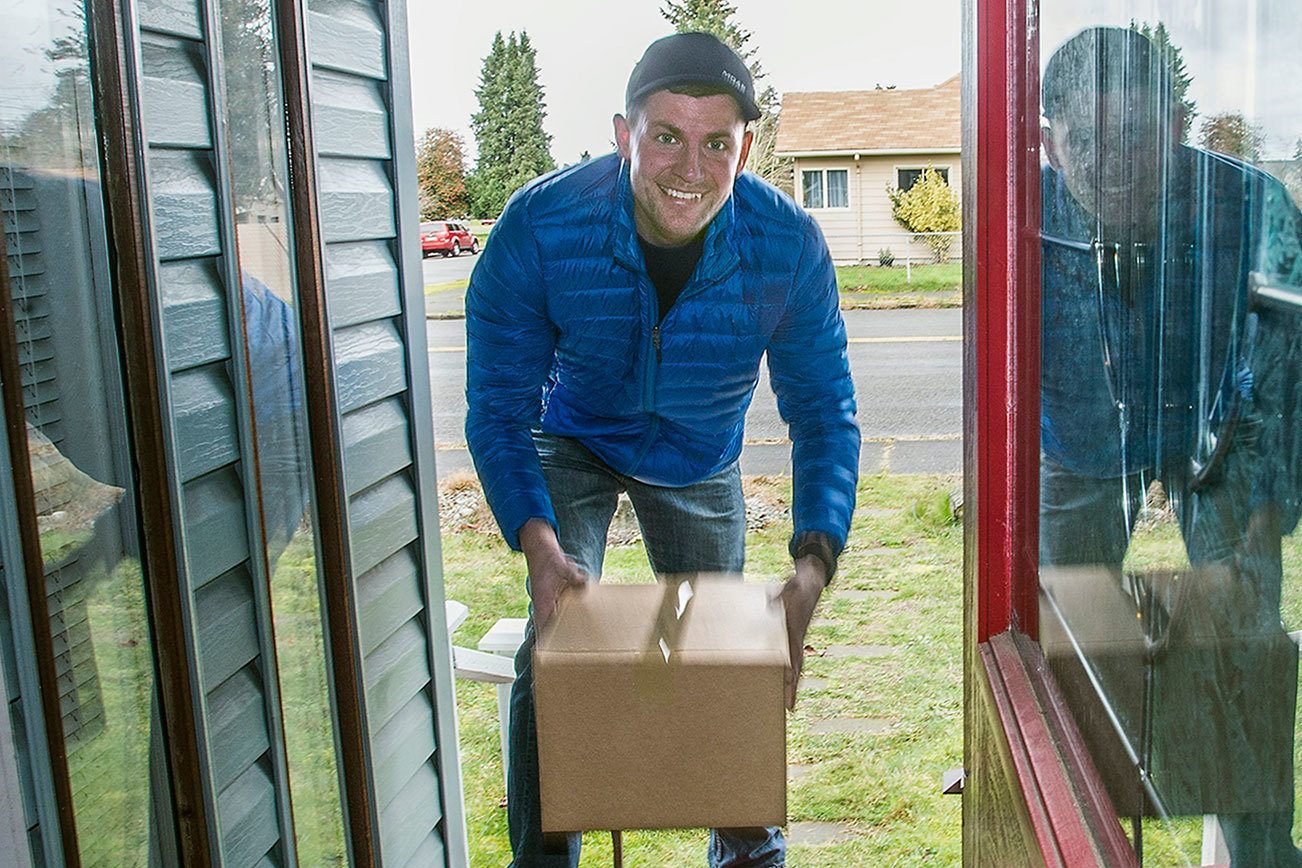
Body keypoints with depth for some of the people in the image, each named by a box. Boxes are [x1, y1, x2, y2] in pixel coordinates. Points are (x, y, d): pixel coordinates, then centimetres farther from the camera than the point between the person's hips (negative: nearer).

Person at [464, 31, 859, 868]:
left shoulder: (789, 246, -29)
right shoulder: (539, 227, -33)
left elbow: (824, 413, -20)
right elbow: (499, 410, -25)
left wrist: (815, 559, -35)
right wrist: (537, 540, -41)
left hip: (701, 456, 2)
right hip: (575, 441, -1)